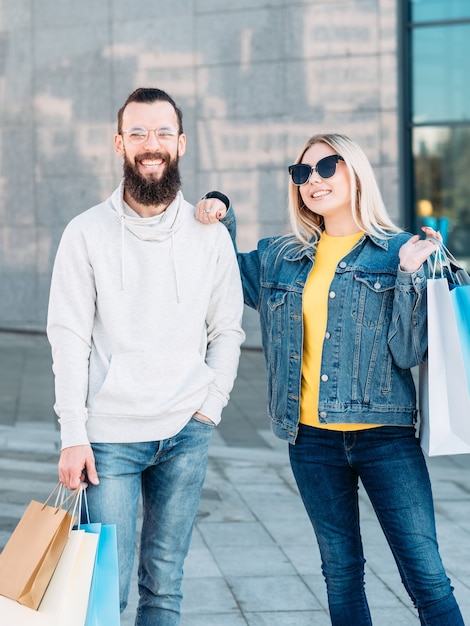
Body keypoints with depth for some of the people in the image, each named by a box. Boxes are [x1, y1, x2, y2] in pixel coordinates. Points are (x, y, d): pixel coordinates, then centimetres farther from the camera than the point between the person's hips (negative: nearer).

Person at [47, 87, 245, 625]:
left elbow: (227, 331, 11)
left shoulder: (210, 236, 6)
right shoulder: (87, 232, 0)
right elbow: (68, 336, -3)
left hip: (185, 436, 2)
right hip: (108, 436, -2)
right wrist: (73, 435, -8)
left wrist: (208, 409, -1)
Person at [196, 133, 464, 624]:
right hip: (311, 437, 4)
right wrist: (220, 222, 5)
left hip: (384, 435, -4)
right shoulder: (280, 259, 8)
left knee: (426, 576, -6)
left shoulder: (399, 251, -3)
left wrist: (409, 274, -19)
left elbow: (408, 352, -7)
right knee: (341, 574, 13)